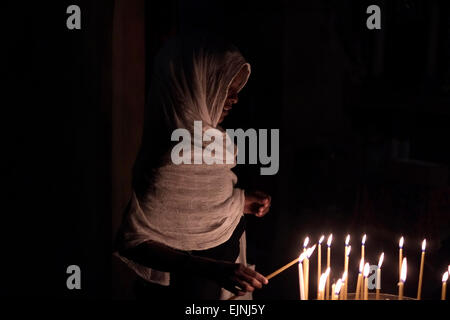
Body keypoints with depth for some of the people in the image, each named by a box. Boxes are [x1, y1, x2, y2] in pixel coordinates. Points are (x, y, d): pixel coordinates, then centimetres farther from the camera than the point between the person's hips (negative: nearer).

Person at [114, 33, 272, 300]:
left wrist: (239, 203, 1)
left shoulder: (202, 140, -3)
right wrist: (215, 270, -34)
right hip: (186, 287, -8)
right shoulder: (175, 157, -28)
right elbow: (134, 241, -27)